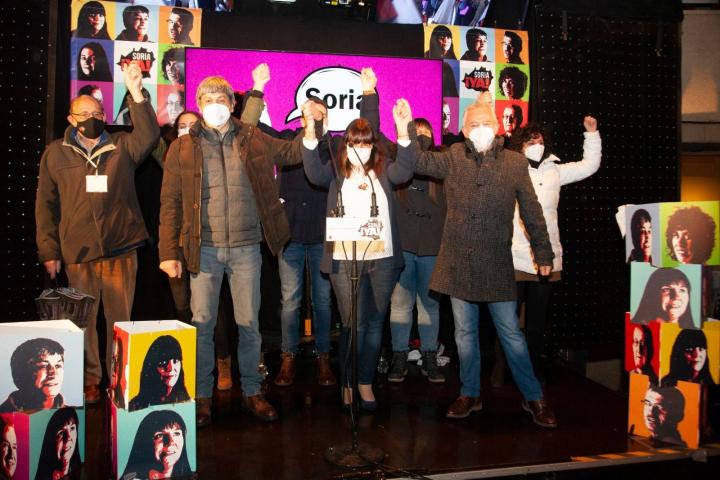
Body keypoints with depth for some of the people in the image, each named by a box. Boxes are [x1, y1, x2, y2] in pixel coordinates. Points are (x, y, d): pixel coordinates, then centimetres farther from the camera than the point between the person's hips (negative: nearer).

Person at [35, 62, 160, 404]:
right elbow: (45, 205, 7)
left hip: (121, 248, 0)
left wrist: (136, 93, -22)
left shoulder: (122, 146, 8)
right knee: (83, 318, 8)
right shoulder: (55, 153, 8)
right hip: (77, 251, 0)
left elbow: (149, 136, -12)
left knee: (120, 317, 6)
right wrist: (48, 250, 2)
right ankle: (89, 379, 22)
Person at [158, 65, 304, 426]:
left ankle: (251, 392, 23)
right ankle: (202, 396, 20)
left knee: (249, 322, 8)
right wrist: (169, 252, -4)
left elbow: (295, 152, 9)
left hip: (246, 248, 1)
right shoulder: (182, 148, 3)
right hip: (204, 249, -1)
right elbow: (171, 203, 1)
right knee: (202, 323, 5)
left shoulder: (253, 141, 7)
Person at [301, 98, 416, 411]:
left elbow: (404, 171, -9)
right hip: (345, 260, -2)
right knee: (352, 324, -1)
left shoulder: (383, 172, 10)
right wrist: (310, 130, -25)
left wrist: (403, 131, -22)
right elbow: (314, 172, -12)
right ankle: (348, 384, 15)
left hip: (383, 259, 2)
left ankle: (366, 382, 23)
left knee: (375, 323, 10)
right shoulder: (337, 174, 7)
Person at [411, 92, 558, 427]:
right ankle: (470, 394, 27)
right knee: (465, 332, 12)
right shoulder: (454, 158, 5)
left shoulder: (515, 162, 2)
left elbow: (532, 211, 6)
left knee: (511, 333, 4)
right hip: (458, 261, 2)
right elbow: (420, 161, -4)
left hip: (496, 263, -2)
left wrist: (543, 253, 7)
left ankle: (533, 397, 20)